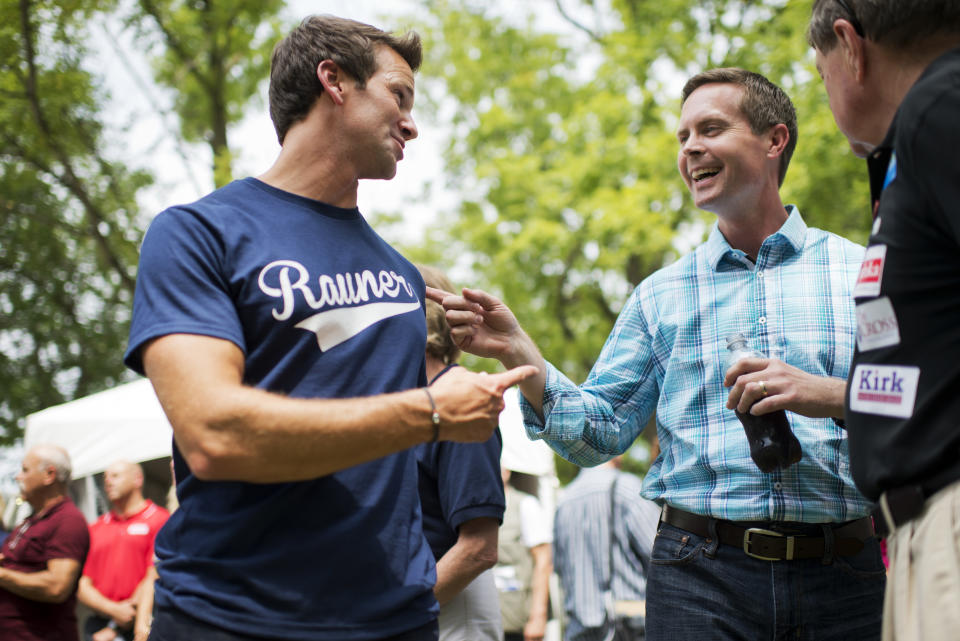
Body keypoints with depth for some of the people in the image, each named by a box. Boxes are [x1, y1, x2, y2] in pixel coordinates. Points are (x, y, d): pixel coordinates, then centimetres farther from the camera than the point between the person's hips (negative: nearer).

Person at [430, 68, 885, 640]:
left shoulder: (865, 274, 7)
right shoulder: (661, 297, 13)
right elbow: (598, 432, 7)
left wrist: (829, 394, -17)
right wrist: (516, 351, -6)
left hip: (843, 577, -1)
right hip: (701, 577, 1)